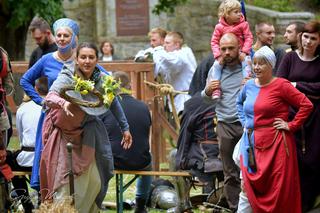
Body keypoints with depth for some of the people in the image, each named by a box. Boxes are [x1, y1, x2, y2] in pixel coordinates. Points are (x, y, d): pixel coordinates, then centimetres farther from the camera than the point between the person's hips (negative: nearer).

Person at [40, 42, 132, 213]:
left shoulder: (102, 80, -8)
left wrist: (125, 128, 13)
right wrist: (63, 103, -57)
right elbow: (49, 98, -36)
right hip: (65, 133, -4)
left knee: (94, 181, 4)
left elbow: (114, 104, 9)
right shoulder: (67, 77, -20)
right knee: (65, 181, -8)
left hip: (87, 134, 4)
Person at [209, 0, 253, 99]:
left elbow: (249, 38, -9)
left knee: (246, 62, -29)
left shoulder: (243, 24, -7)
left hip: (240, 52, -1)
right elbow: (214, 42, -4)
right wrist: (218, 56, -16)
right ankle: (216, 91, -11)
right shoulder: (220, 27, -6)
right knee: (216, 66, -15)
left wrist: (244, 52, -20)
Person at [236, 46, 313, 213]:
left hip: (275, 144, -6)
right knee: (253, 189, 7)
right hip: (252, 143, 6)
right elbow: (239, 102, 32)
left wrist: (291, 125, -11)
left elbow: (306, 105, -12)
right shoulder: (250, 85, 11)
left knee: (278, 190, -3)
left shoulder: (281, 85, -9)